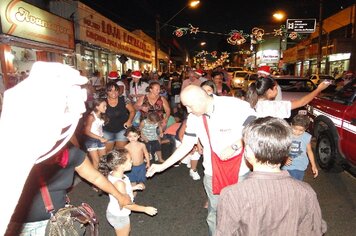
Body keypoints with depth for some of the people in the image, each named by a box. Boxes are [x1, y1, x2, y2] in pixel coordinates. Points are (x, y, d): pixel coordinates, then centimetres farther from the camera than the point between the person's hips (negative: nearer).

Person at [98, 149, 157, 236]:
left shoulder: (112, 174, -12)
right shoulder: (119, 183, -37)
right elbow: (127, 204, -27)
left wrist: (133, 188, 7)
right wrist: (145, 209, -18)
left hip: (114, 212, 7)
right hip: (119, 216, -7)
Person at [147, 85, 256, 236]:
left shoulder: (237, 106, -20)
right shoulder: (193, 118, -4)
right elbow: (186, 145, 4)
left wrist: (235, 146, -25)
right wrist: (162, 166, 4)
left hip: (240, 171, -3)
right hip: (212, 173, 4)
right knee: (214, 213, 16)